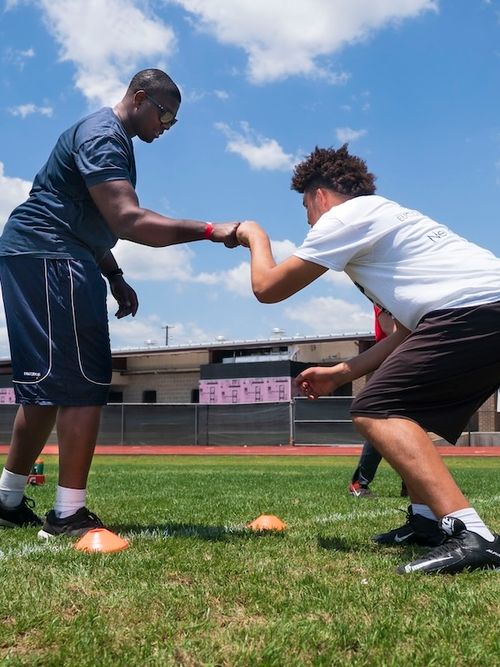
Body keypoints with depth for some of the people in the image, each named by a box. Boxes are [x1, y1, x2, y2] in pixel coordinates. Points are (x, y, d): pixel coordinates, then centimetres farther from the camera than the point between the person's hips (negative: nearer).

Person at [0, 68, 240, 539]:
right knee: (83, 382, -13)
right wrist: (207, 231, -26)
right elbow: (127, 221, -25)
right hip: (47, 257, -11)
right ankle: (68, 514, -11)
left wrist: (114, 277, 22)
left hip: (50, 258, 11)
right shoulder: (102, 136, -12)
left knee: (47, 385, 13)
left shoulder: (112, 140, 23)